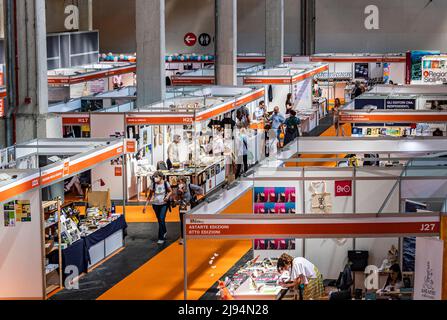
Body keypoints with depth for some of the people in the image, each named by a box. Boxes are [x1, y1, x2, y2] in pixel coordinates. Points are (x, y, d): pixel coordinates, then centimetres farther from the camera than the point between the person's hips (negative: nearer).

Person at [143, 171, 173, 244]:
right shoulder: (153, 185, -5)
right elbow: (150, 196, 3)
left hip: (164, 204, -3)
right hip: (155, 204, 3)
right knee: (160, 220, 12)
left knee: (162, 219, -14)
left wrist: (167, 196, -18)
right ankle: (164, 232, 39)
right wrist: (146, 205, -1)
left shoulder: (165, 183, -10)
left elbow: (170, 191, 4)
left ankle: (161, 238, -9)